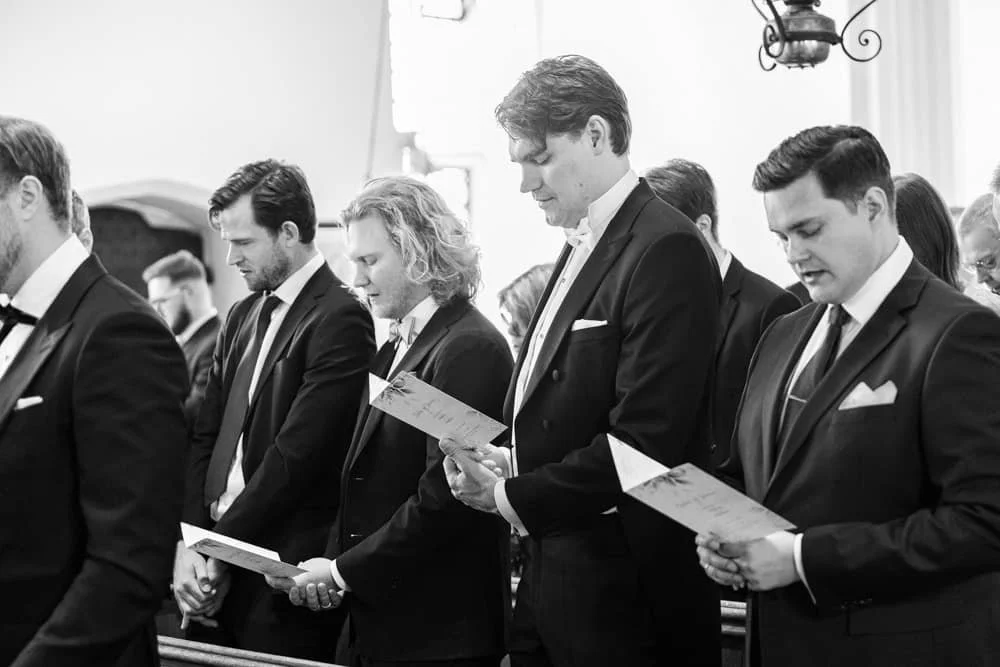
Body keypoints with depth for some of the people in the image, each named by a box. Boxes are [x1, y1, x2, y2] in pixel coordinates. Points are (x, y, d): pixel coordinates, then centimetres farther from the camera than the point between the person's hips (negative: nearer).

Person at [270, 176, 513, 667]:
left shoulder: (469, 349, -15)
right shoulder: (395, 350, 15)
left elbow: (443, 501, -20)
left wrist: (344, 572, -14)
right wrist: (334, 566, -1)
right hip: (377, 626, 8)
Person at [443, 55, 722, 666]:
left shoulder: (666, 250, -16)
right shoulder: (581, 246, 14)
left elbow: (642, 443, -21)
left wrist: (513, 497, -13)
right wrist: (507, 462, 2)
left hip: (625, 595, -8)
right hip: (552, 575, 8)